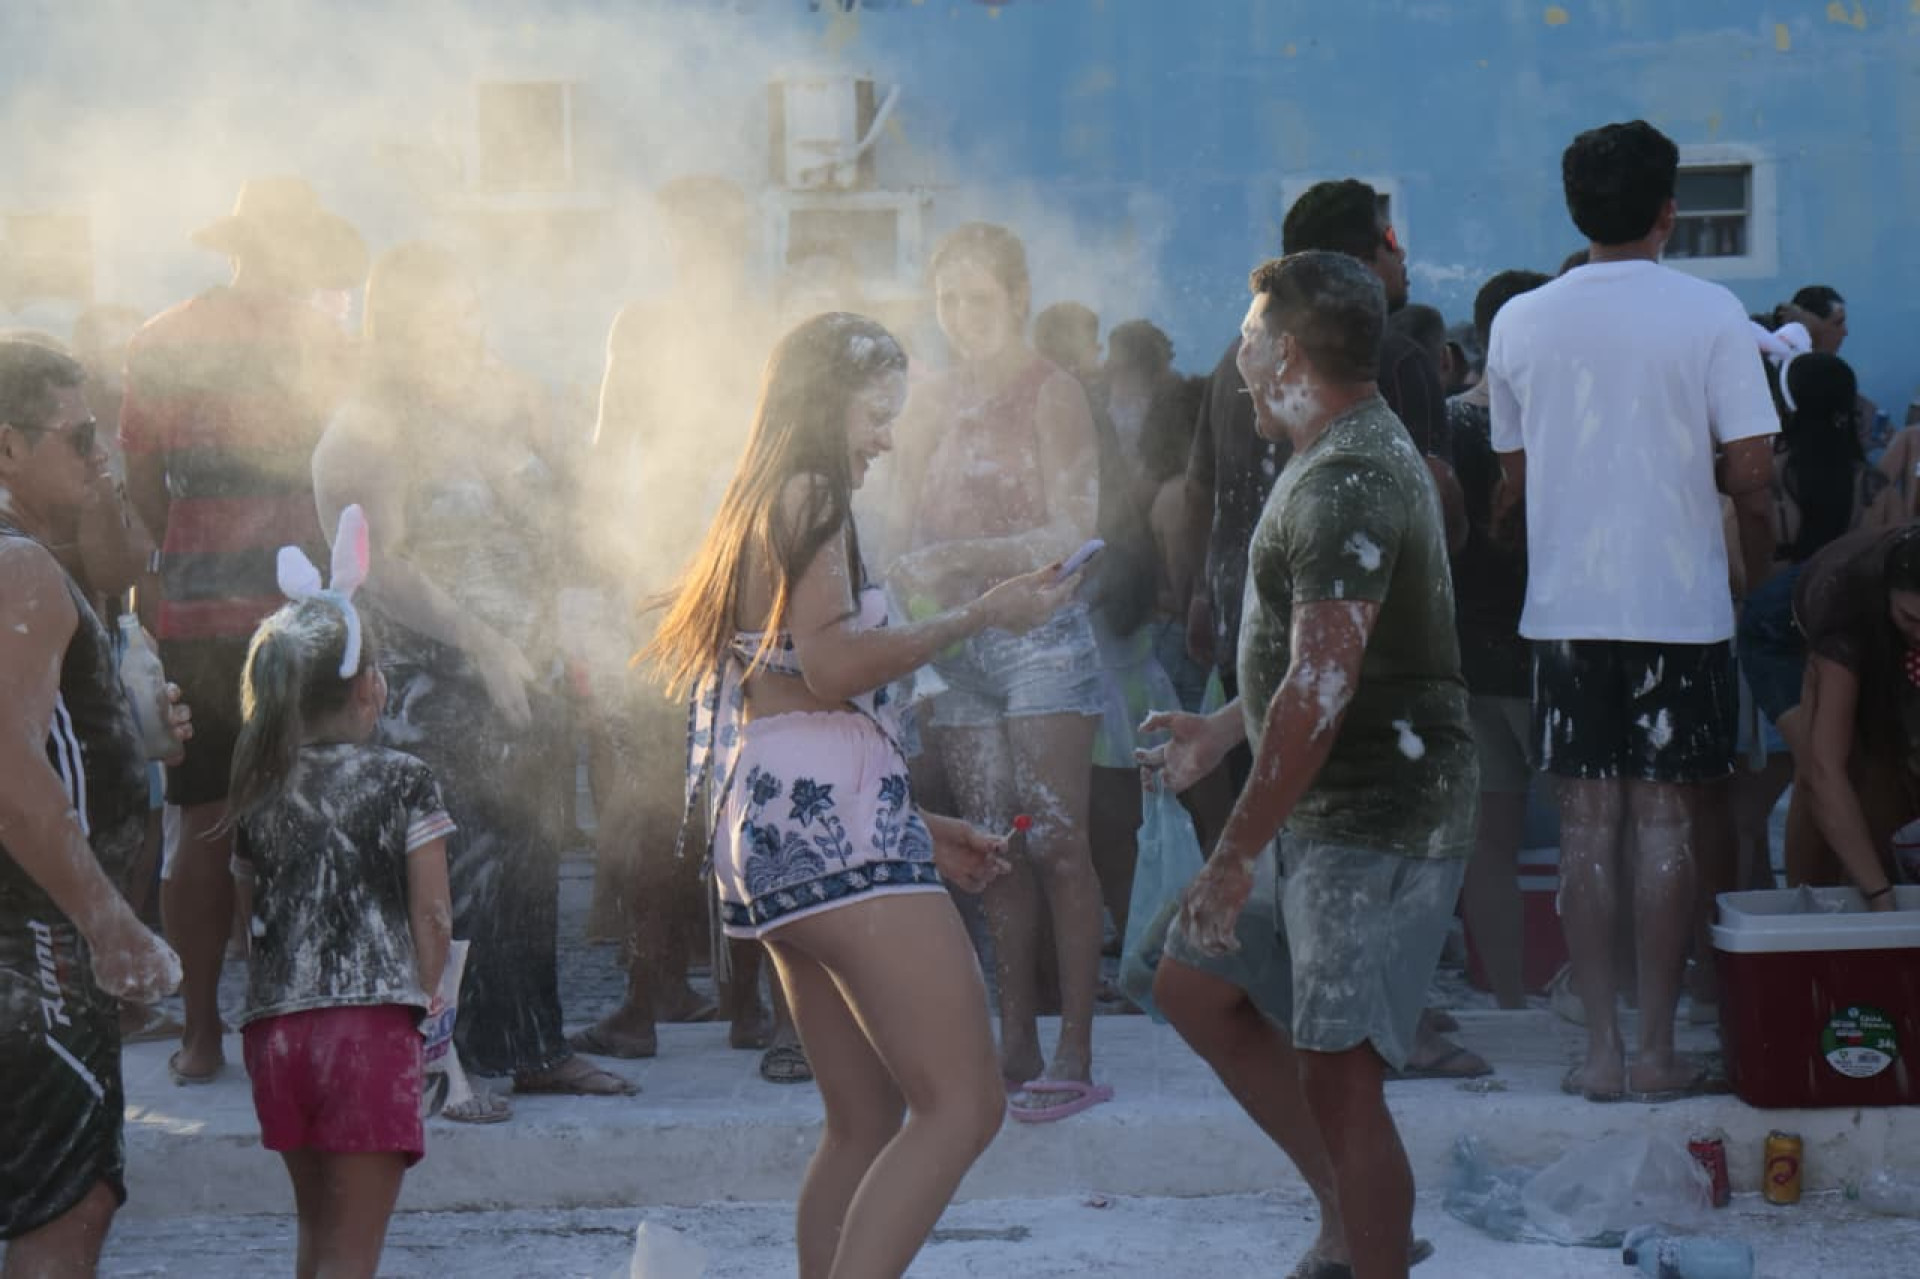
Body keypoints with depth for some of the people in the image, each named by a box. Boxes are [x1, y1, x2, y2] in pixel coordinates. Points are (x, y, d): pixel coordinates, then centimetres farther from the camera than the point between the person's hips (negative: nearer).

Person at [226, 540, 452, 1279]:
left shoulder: (258, 796, 11)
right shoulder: (402, 782, -2)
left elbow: (252, 921, 15)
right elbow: (432, 914, -3)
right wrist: (425, 1004, 8)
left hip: (274, 1029, 5)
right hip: (371, 1024, -5)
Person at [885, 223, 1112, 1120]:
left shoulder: (1051, 393, -2)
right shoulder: (930, 404, 15)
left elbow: (1071, 532, -11)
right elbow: (907, 533, 15)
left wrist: (961, 558, -20)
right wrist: (913, 582, -7)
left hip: (1038, 632, -5)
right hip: (955, 643, 6)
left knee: (1054, 841, -8)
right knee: (991, 848, 5)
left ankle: (1075, 1055, -7)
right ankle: (1015, 1042, 10)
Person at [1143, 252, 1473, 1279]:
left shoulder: (1345, 481, -20)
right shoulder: (1362, 453, 15)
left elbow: (1321, 688, -25)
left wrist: (1239, 852, -22)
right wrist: (1226, 727, 29)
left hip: (1375, 825, -11)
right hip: (1331, 817, 11)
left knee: (1338, 1077, -9)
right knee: (1195, 985, 17)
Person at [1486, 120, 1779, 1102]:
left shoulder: (1519, 322, 3)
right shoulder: (1708, 314, -7)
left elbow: (1511, 477, 8)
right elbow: (1750, 467, -10)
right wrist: (1759, 551, 9)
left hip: (1565, 607, 2)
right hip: (1679, 605, -2)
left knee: (1587, 824, 6)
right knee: (1664, 821, 3)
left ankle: (1600, 1048, 6)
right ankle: (1658, 1049, 5)